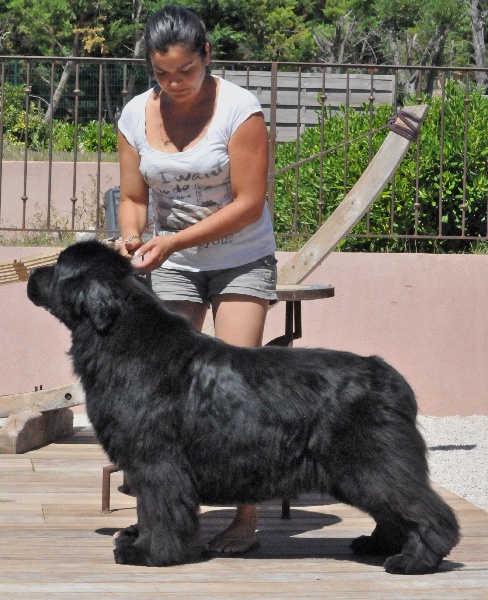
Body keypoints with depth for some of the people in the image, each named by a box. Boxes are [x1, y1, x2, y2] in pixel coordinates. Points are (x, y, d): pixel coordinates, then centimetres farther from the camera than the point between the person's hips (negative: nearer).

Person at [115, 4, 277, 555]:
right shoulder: (136, 116, -2)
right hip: (172, 265, 4)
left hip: (241, 261, -4)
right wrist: (132, 237, -18)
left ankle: (246, 514, -7)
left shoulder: (239, 109, -15)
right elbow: (133, 198, 5)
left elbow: (248, 203, -17)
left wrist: (172, 242, -24)